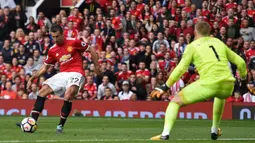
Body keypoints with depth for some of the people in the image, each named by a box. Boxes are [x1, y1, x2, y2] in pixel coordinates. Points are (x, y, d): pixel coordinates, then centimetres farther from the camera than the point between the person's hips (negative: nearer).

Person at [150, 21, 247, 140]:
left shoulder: (193, 46, 10)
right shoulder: (219, 43, 22)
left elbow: (180, 69, 0)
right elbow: (240, 62, 26)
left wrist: (165, 87, 6)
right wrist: (243, 76, 46)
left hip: (208, 85, -4)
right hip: (227, 86, 4)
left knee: (176, 101, 10)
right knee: (220, 96, 42)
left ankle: (165, 134, -9)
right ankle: (215, 130, 43)